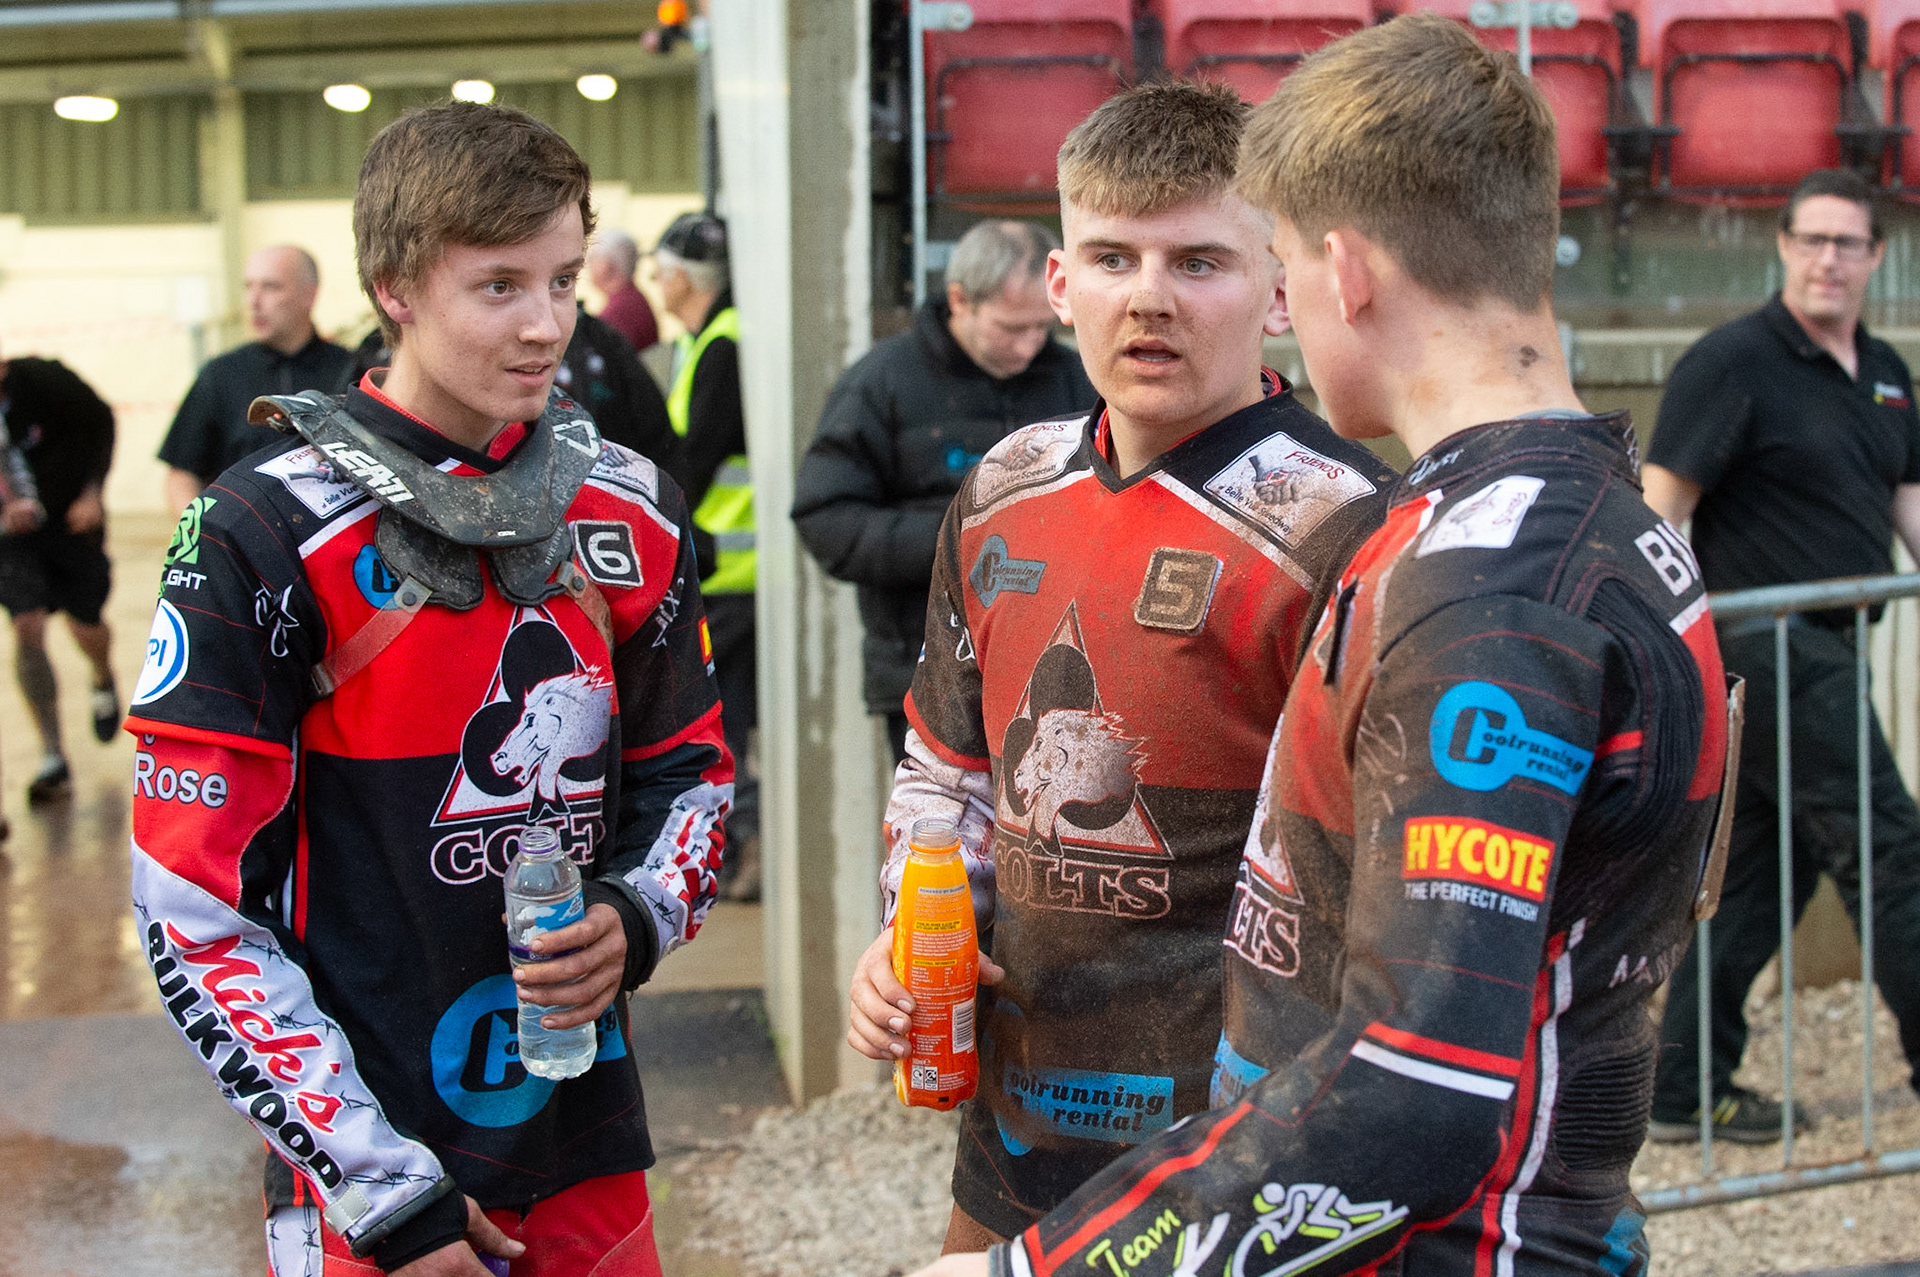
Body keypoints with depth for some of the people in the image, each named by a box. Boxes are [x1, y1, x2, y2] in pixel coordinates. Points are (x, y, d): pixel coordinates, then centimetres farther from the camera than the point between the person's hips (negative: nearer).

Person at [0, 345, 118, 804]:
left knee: (86, 626, 7)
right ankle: (53, 759, -8)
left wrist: (92, 490, -12)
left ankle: (104, 682, 47)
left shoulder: (41, 379, -21)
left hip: (72, 518, 0)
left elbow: (100, 421, -4)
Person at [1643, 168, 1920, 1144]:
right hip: (1767, 648, -8)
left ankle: (1685, 1090, 18)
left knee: (1765, 867, 11)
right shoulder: (1732, 361, -11)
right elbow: (1661, 506, -15)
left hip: (1828, 650, 9)